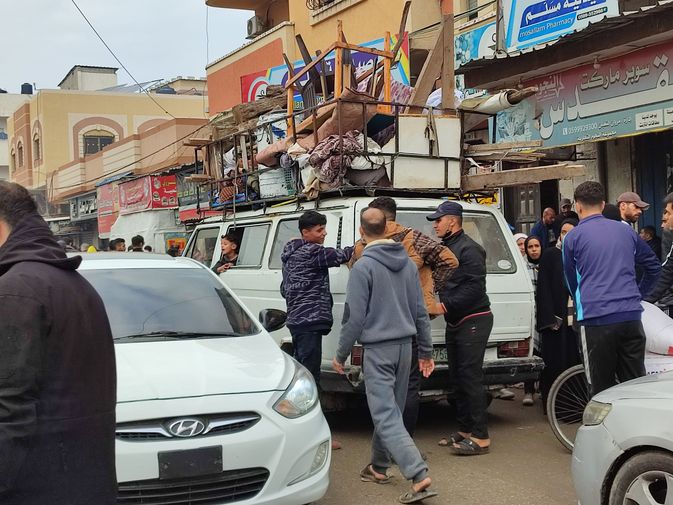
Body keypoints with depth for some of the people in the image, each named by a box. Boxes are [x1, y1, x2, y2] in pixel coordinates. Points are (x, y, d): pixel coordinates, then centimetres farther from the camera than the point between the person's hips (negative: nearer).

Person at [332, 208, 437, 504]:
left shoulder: (363, 266, -13)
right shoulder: (408, 263, 8)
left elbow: (355, 316, -13)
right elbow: (420, 311, 12)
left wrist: (341, 355, -2)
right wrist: (426, 351, 19)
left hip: (378, 349, -7)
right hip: (404, 346, 7)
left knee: (386, 416, -8)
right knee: (390, 410, 18)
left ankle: (419, 475, -18)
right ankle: (378, 466, 30)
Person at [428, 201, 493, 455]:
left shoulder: (468, 249, -14)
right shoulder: (445, 248, 15)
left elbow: (475, 287, -21)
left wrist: (446, 306, -21)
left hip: (473, 320, -10)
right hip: (455, 321, 10)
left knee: (471, 377, -11)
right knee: (457, 377, 13)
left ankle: (480, 437, -8)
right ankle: (465, 430, 22)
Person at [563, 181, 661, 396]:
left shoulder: (573, 237, 2)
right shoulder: (626, 231, 12)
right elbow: (654, 266, 22)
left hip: (595, 319, -3)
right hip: (631, 316, 3)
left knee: (601, 388, 4)